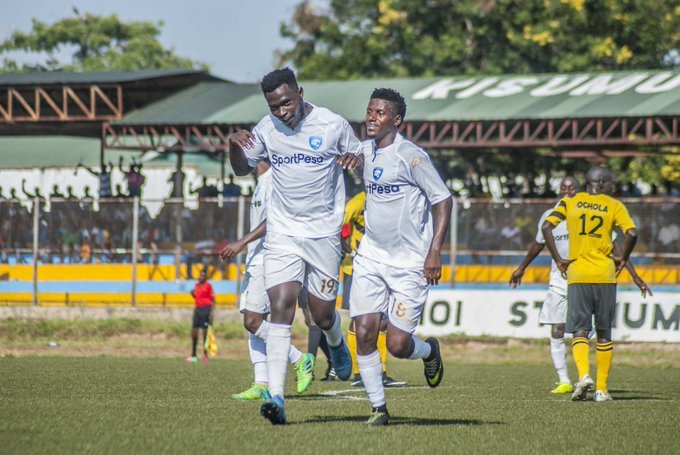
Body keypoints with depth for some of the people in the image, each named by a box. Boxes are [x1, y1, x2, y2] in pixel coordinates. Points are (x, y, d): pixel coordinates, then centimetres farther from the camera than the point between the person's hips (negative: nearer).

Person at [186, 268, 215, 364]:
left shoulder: (208, 286, -5)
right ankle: (193, 355, 9)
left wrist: (211, 314, -13)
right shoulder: (196, 286, 14)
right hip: (197, 309, 7)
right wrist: (193, 294, 4)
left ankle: (205, 355, 3)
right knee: (194, 332, 3)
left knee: (205, 332, -4)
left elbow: (212, 300, -7)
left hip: (206, 309, -7)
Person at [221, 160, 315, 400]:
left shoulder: (274, 181, -12)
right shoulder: (261, 184, 19)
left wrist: (242, 242, -25)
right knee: (253, 320, 5)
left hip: (268, 261, -10)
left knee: (252, 320, -14)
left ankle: (300, 360, -4)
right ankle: (262, 385, 3)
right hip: (255, 261, 10)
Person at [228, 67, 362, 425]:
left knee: (322, 315, 4)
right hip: (282, 233, 1)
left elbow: (360, 160, 7)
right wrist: (234, 146, -7)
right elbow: (242, 169, 15)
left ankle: (336, 344, 44)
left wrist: (356, 160, -18)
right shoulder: (266, 129, 2)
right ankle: (276, 398, -18)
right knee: (280, 308, -13)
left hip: (324, 233, -1)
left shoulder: (333, 125, -6)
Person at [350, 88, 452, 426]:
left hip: (409, 262, -6)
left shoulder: (410, 156, -15)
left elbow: (443, 200, -12)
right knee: (364, 333, -7)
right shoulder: (364, 151, 6)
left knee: (398, 345, -6)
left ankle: (429, 351, 29)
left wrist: (434, 252, -17)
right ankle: (378, 408, 6)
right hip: (371, 256, 6)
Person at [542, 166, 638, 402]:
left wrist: (558, 260, 1)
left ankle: (583, 375, -24)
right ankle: (601, 389, 7)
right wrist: (623, 259, 4)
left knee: (580, 331, 1)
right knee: (604, 333, 9)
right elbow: (631, 233, -11)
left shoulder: (570, 202, 7)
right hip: (605, 275, 0)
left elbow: (546, 226, -4)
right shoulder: (614, 206, 3)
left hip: (577, 274, 0)